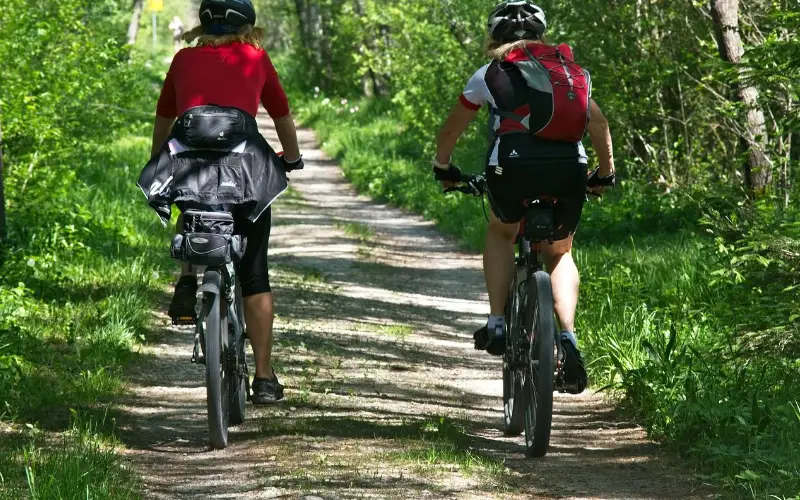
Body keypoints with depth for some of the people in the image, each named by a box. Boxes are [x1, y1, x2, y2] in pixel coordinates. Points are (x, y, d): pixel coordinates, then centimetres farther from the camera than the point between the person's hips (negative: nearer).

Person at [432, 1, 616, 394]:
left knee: (500, 233, 29)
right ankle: (568, 337, 2)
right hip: (569, 171, 2)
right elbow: (599, 125, 29)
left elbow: (452, 129, 26)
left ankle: (497, 324, 16)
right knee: (559, 254, 23)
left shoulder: (491, 73, 18)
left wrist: (442, 168, 43)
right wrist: (605, 174, 42)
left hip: (513, 167, -2)